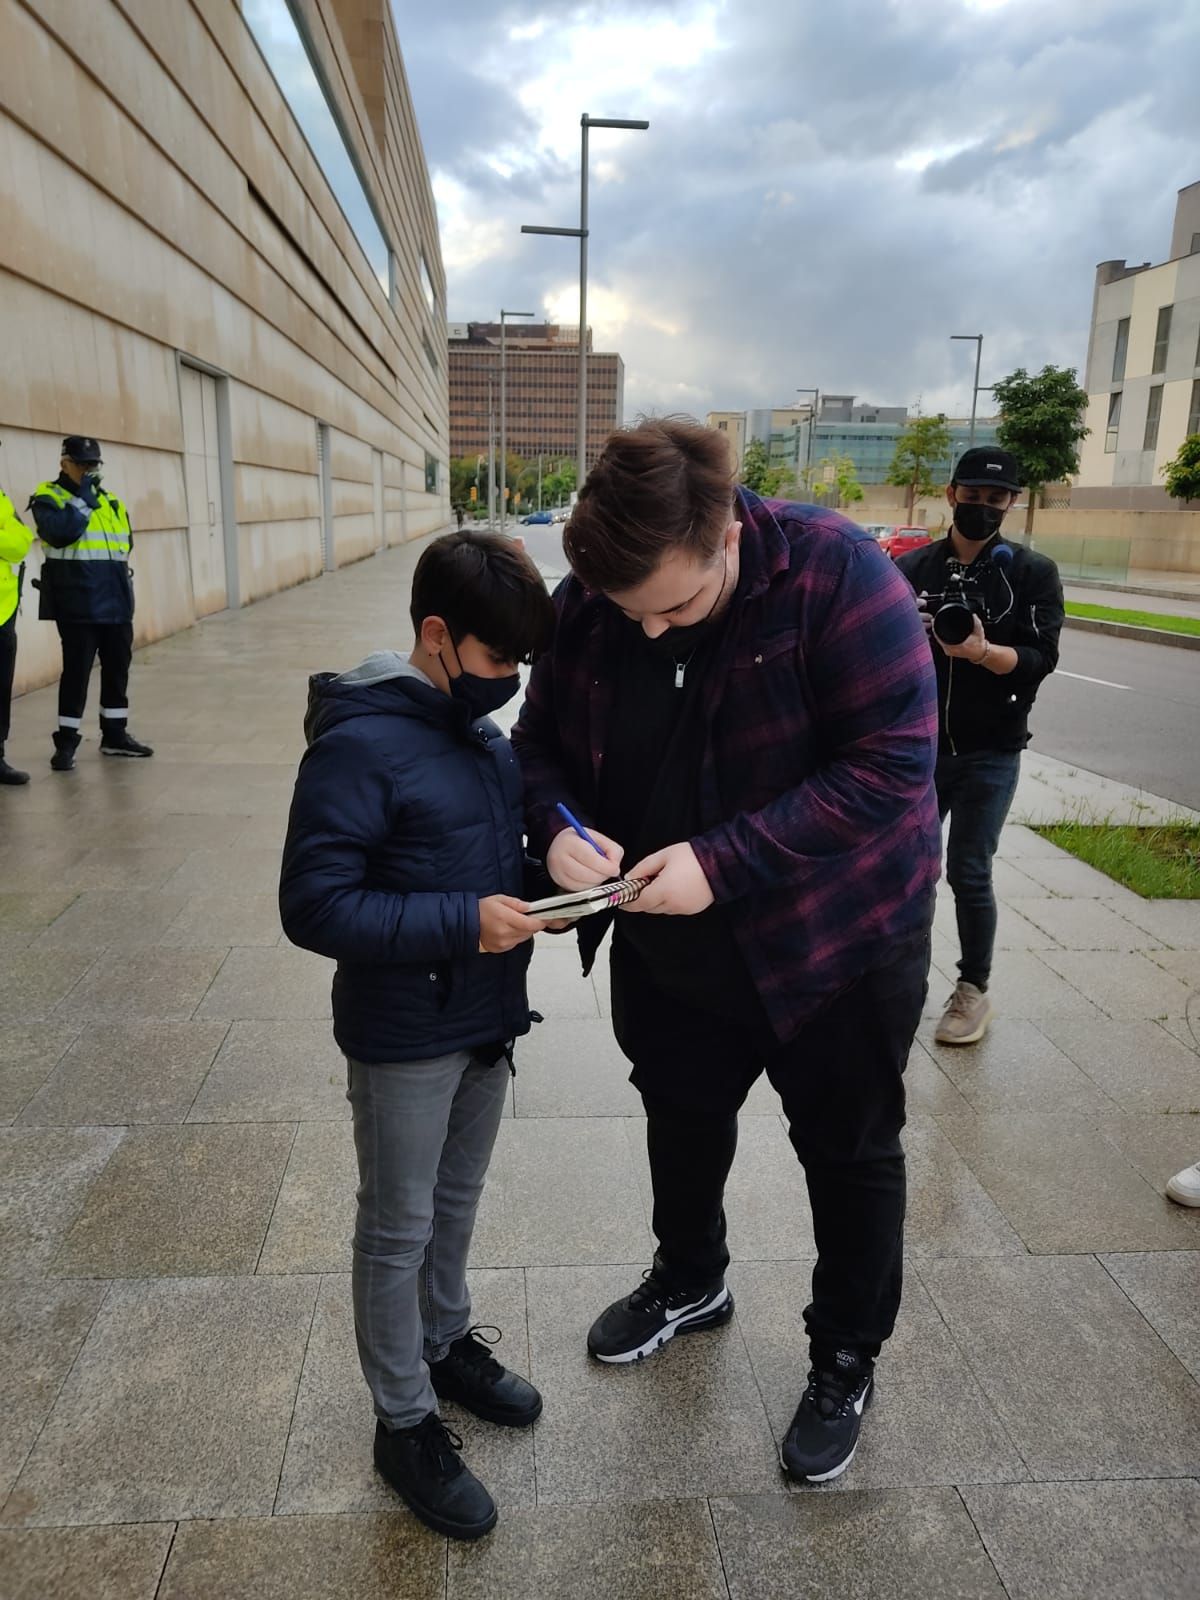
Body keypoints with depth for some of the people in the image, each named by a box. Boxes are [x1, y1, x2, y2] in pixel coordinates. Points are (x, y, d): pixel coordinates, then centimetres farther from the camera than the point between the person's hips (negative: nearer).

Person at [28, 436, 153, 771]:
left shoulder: (108, 500, 17)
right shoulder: (49, 498, -2)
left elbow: (125, 542, 21)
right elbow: (61, 533, -21)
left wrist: (119, 577, 7)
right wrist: (83, 499, -16)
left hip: (116, 601, 6)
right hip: (78, 604, -6)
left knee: (118, 667, 11)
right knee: (76, 670, -5)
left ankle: (115, 733, 23)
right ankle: (66, 740, 5)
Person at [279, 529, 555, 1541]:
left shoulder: (486, 734, 3)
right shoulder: (358, 745, -21)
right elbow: (314, 905, -23)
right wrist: (460, 923, -28)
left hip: (485, 1023, 7)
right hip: (404, 1040, -7)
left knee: (457, 1204, 24)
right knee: (399, 1231, 12)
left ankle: (446, 1344, 47)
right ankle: (404, 1422, 31)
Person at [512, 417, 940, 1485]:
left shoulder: (836, 573, -26)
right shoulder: (589, 601, -11)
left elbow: (892, 764, -28)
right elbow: (541, 737, 0)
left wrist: (723, 860, -32)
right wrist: (556, 825, -22)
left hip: (837, 940, -4)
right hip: (667, 946, 5)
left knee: (851, 1154, 15)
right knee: (681, 1118, 25)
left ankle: (846, 1359, 42)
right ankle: (691, 1281, 56)